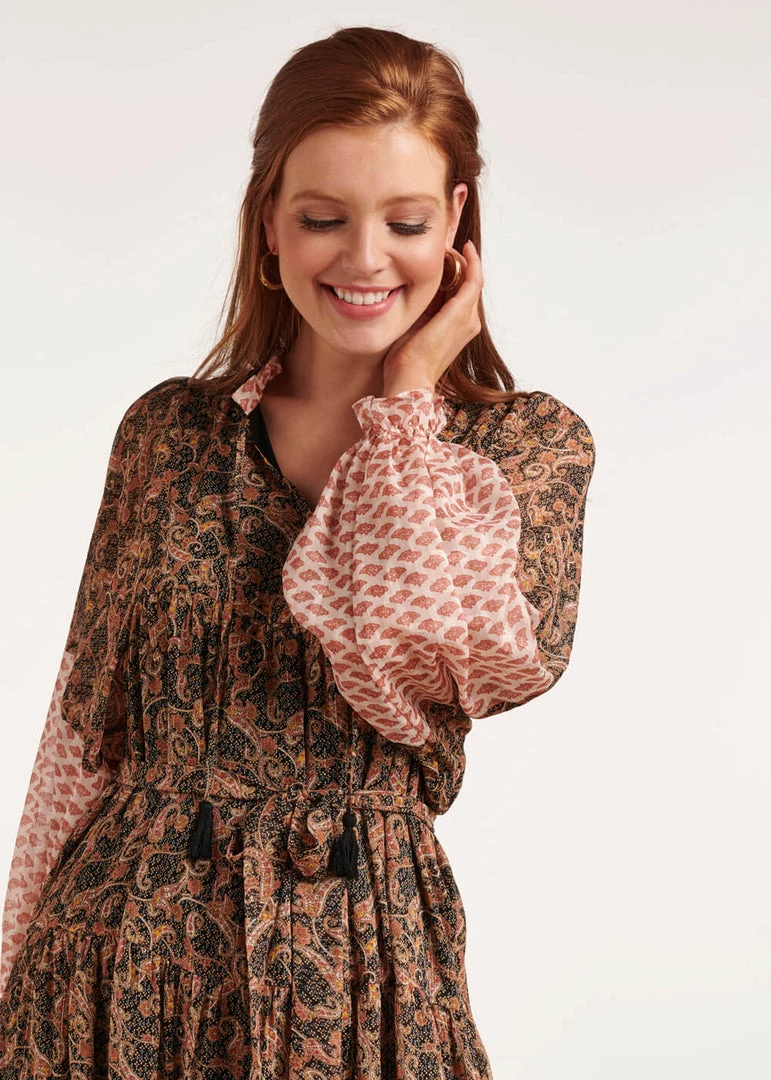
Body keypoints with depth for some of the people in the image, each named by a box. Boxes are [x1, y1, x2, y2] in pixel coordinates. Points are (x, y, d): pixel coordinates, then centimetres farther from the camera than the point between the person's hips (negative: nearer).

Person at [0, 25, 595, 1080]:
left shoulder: (532, 443, -2)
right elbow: (86, 734, 7)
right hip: (124, 951, 2)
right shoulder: (169, 431, 3)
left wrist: (407, 390, -10)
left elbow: (414, 674, -20)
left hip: (355, 969, -1)